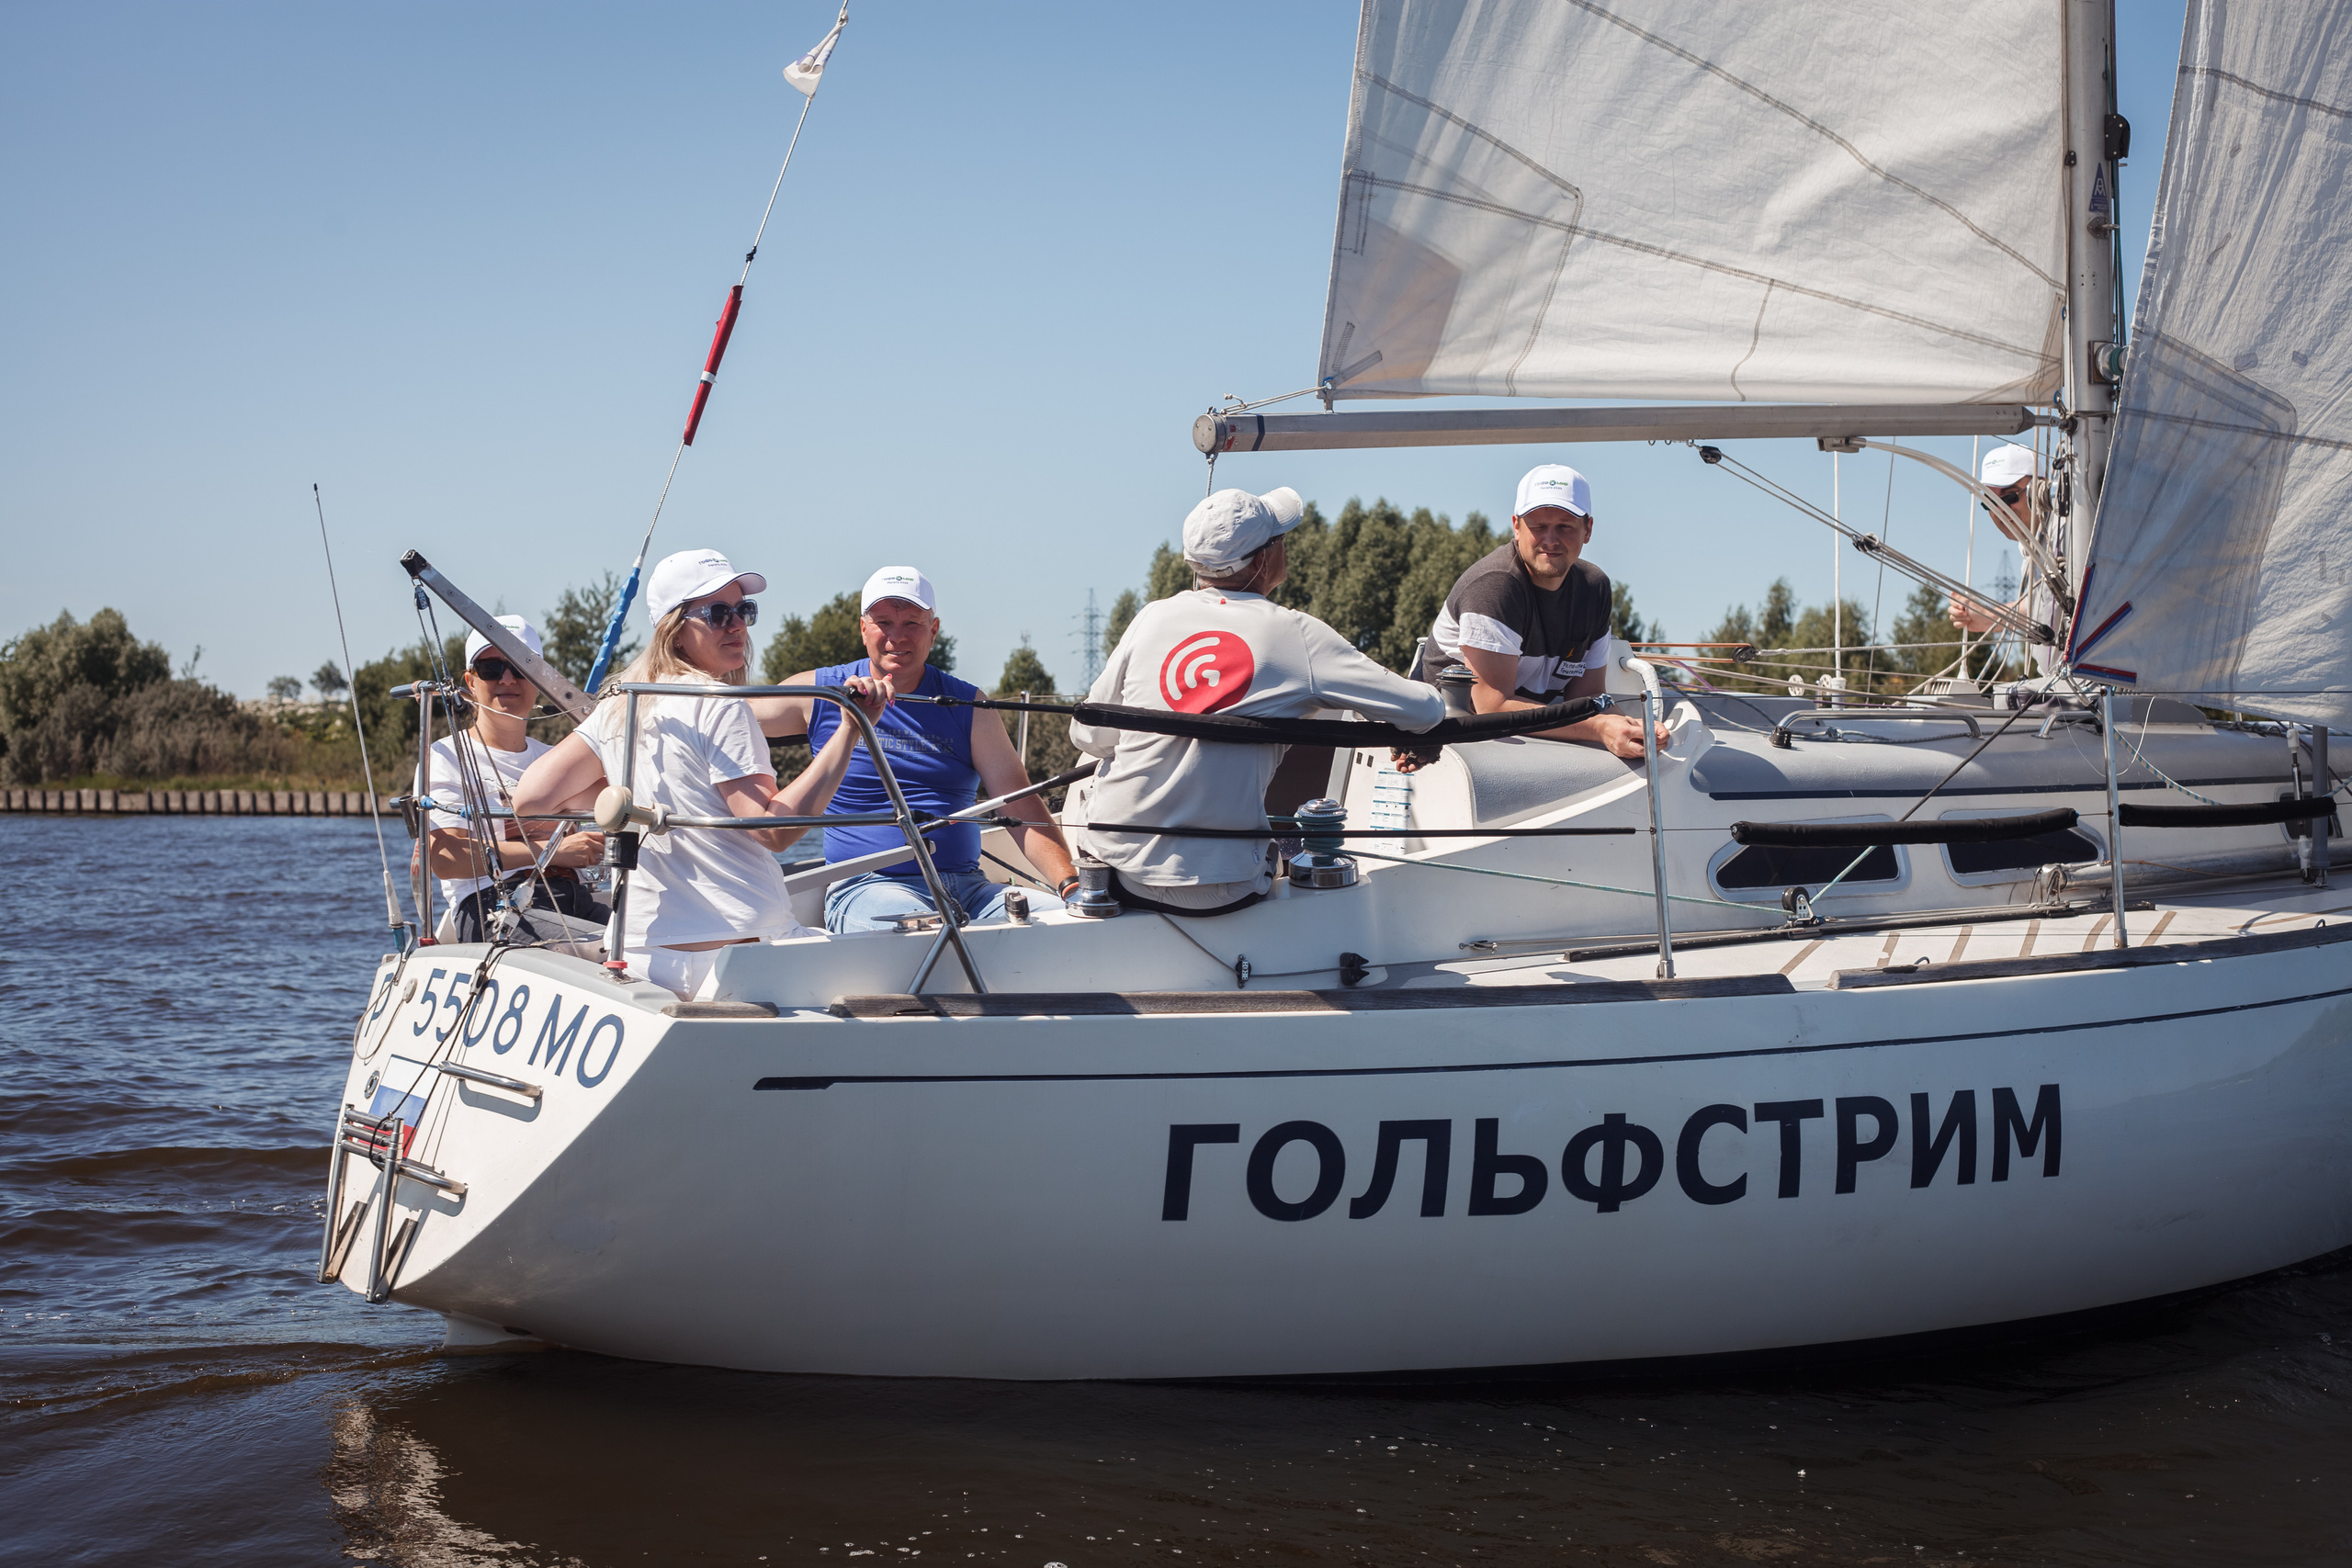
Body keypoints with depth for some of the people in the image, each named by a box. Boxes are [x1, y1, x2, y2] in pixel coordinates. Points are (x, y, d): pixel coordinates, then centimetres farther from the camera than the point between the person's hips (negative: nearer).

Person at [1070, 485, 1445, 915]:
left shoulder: (1154, 617, 2)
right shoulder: (1298, 636, -6)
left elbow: (1088, 737, 7)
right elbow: (1426, 709, -2)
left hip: (1115, 866, 3)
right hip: (1217, 892, -3)